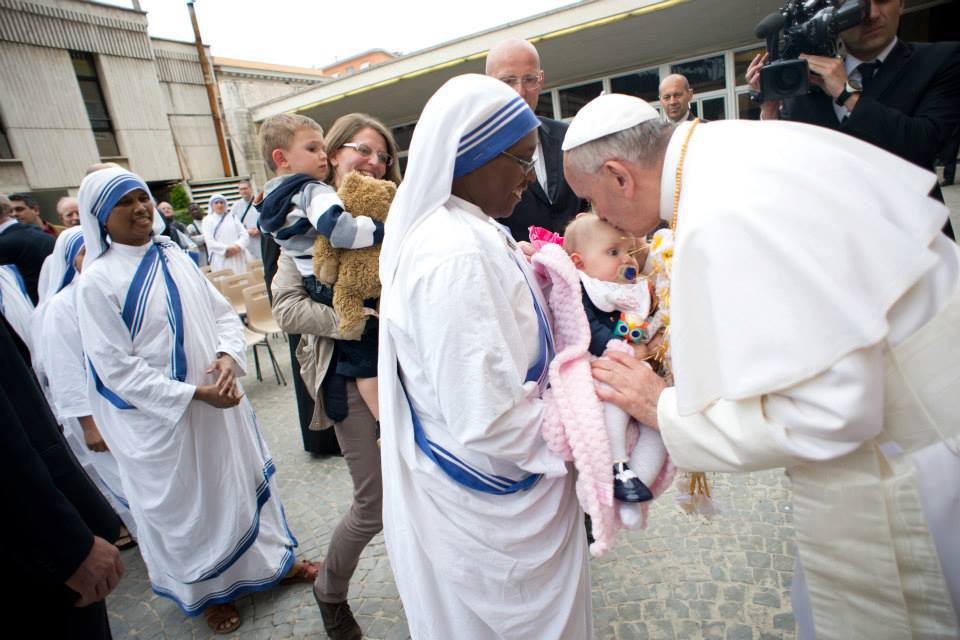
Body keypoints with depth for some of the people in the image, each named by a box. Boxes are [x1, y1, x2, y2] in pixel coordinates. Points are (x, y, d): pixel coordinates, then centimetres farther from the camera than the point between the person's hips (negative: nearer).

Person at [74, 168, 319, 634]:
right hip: (162, 419, -4)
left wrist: (229, 356, -15)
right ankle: (210, 588, 39)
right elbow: (117, 369, -17)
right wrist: (193, 394, -20)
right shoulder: (97, 281, -14)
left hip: (219, 403, 5)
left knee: (241, 478, 18)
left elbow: (223, 313, 4)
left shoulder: (175, 257, 1)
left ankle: (273, 556, 41)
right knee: (186, 502, 14)